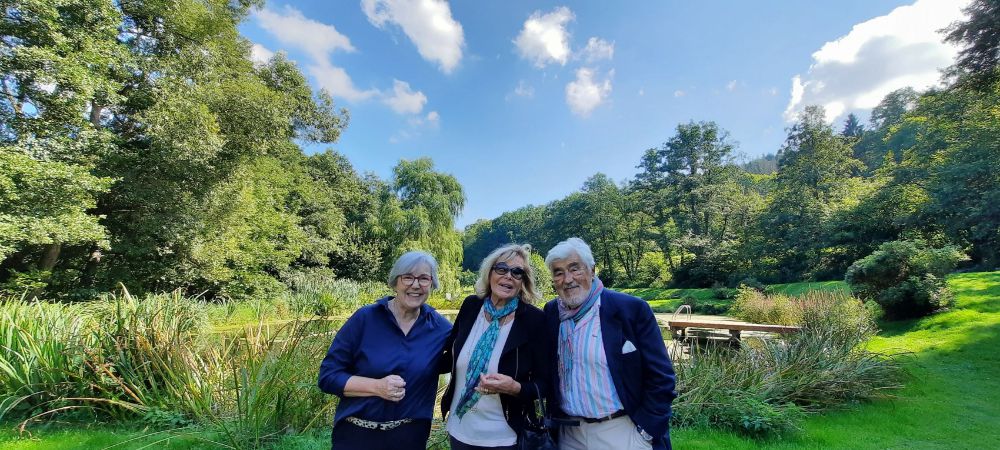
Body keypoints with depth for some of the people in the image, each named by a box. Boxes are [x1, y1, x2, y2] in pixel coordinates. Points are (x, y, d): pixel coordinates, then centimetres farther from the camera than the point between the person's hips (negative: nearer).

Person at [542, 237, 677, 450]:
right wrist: (552, 420, 4)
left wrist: (646, 431, -11)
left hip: (621, 432, -3)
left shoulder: (632, 308, -15)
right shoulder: (551, 313, -2)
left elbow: (660, 377, -11)